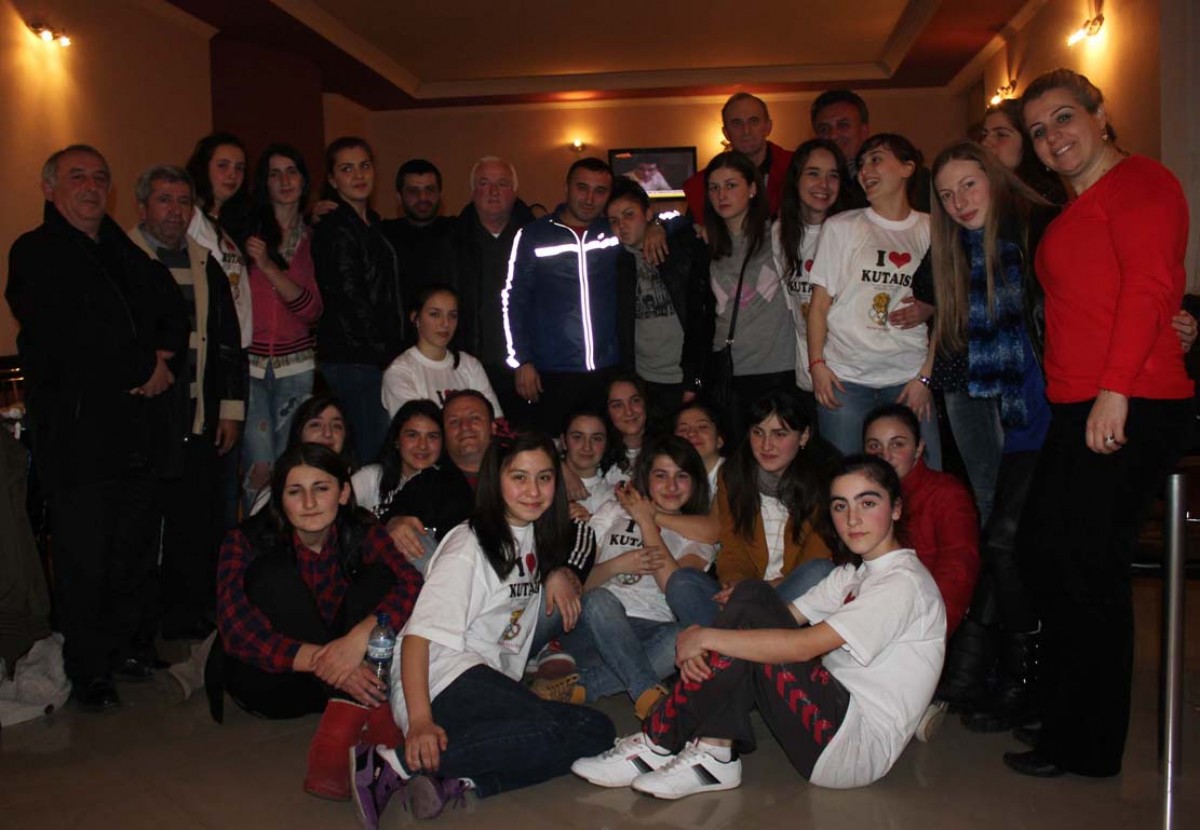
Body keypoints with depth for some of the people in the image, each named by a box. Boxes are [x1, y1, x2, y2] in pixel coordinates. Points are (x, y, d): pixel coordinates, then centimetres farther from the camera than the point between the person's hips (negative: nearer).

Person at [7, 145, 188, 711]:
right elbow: (68, 342, -17)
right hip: (76, 434, -6)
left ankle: (122, 642, 31)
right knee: (83, 556, 2)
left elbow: (173, 309, 15)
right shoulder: (35, 254, -4)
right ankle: (87, 670, 17)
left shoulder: (123, 251, 17)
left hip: (136, 426, 6)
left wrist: (167, 359, -5)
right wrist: (144, 368, -9)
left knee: (136, 545, 12)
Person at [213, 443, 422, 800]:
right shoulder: (248, 542, -13)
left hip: (352, 672, 2)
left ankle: (348, 715, -36)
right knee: (275, 572, -27)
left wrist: (360, 636, -42)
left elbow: (411, 586, -23)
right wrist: (324, 661, -39)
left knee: (380, 573, -19)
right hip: (268, 680, -2)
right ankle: (369, 714, -34)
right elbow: (237, 632, -25)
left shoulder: (361, 533, -8)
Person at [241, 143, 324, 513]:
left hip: (297, 366, 1)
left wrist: (268, 265, -11)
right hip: (249, 363, -1)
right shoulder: (247, 230, 5)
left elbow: (313, 310, -3)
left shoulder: (313, 238, 10)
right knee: (259, 469, -8)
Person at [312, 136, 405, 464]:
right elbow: (351, 302, -14)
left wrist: (394, 355, 11)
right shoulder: (334, 230, -9)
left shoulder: (371, 223, 18)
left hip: (374, 359, 8)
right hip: (354, 360, -8)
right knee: (373, 457, -7)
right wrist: (388, 356, -10)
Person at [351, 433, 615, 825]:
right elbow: (420, 631, -16)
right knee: (550, 729, -30)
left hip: (495, 683, 7)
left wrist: (557, 574, 12)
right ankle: (397, 763, -28)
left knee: (597, 732, -15)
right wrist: (419, 720, -29)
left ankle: (458, 781, -25)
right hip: (448, 679, -7)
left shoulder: (536, 538, 15)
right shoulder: (470, 545, -7)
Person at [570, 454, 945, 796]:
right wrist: (701, 643, -12)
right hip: (837, 712, 8)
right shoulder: (855, 573, 16)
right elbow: (789, 616, 6)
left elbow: (802, 645, -23)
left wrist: (706, 636, -18)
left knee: (748, 621, -20)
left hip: (859, 748, -8)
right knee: (751, 597, -6)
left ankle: (658, 745, -8)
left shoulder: (904, 582, -13)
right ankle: (715, 754, -11)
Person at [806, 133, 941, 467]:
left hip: (909, 377, 0)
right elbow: (820, 303, 5)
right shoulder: (840, 227, 8)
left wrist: (925, 376, -2)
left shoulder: (931, 232, 7)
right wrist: (816, 363, -5)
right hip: (845, 377, 0)